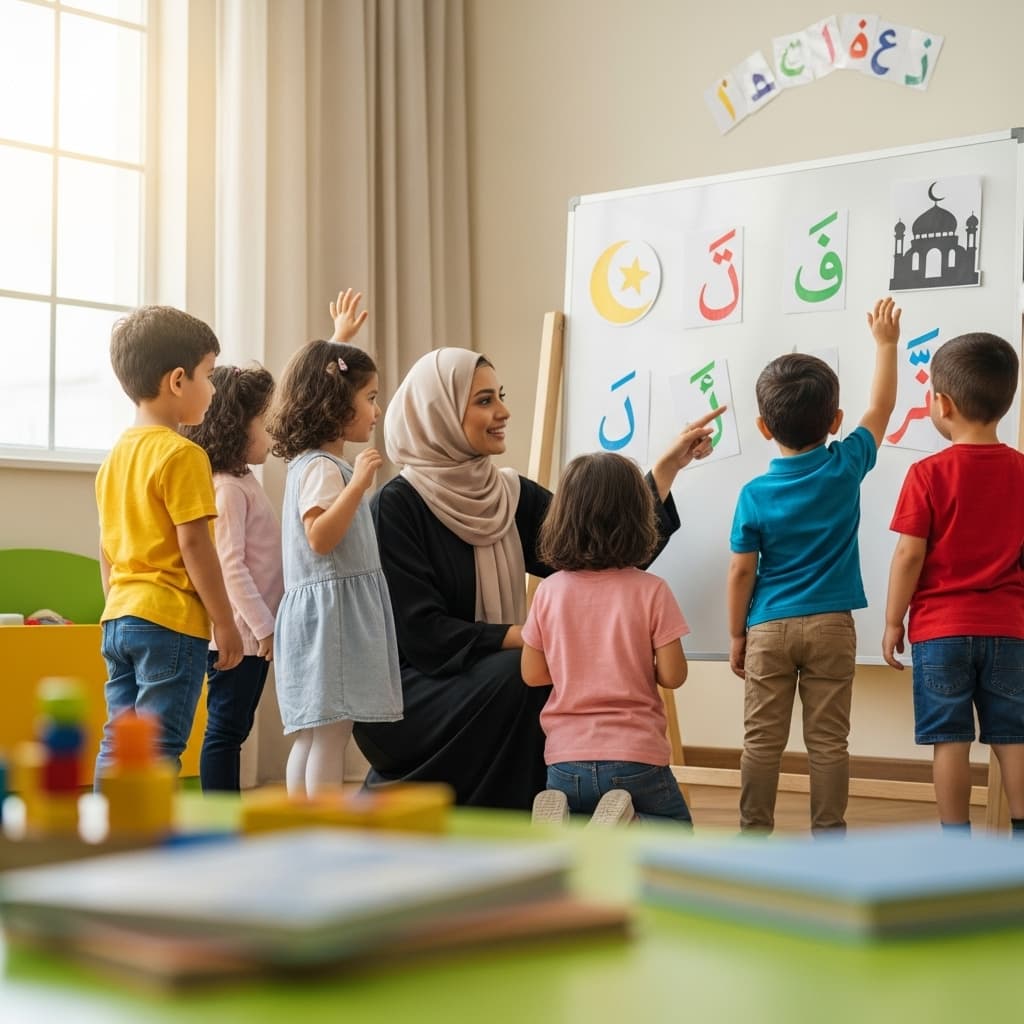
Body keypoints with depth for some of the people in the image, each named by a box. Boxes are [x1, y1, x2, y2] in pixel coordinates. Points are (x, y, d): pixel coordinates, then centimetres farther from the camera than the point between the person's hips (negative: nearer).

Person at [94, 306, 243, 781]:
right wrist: (224, 621, -10)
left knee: (116, 746, 9)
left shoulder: (115, 455, 13)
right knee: (158, 748, -6)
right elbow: (194, 543, -15)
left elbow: (106, 547, 15)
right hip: (171, 620, -8)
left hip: (119, 619, 8)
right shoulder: (182, 454, -11)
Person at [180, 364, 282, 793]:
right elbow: (230, 566, -21)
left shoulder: (244, 481, 15)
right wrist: (263, 626, -20)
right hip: (238, 632, -9)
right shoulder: (226, 489, -15)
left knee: (233, 729, 13)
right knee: (225, 729, -3)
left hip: (255, 630, 9)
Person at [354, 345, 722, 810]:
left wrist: (667, 467, -6)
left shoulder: (513, 495, 6)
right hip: (410, 697, -6)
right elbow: (421, 632, -17)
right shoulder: (397, 506, -11)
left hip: (497, 689, 6)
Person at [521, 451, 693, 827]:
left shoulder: (549, 591, -1)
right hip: (634, 756, -3)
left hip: (566, 758, 3)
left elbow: (532, 674, 4)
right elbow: (672, 676, -7)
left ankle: (561, 826, -9)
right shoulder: (651, 591, -8)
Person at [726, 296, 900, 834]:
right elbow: (881, 407, 10)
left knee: (762, 739, 6)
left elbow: (741, 572, -5)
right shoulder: (846, 467, -5)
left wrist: (736, 636, 5)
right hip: (831, 626, 1)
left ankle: (755, 833, 10)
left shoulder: (755, 494, -6)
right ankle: (828, 833, 9)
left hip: (769, 629, -1)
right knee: (827, 739, 5)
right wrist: (885, 343, 21)